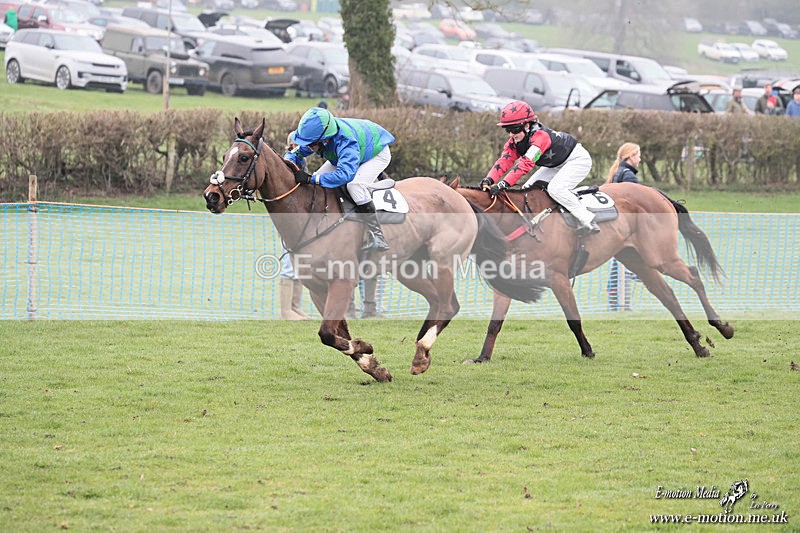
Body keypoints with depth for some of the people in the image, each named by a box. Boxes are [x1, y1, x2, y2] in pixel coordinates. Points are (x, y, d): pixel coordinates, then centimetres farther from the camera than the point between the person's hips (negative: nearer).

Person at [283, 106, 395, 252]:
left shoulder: (345, 141, -47)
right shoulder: (315, 134, -25)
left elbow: (345, 173, -58)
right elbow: (297, 153, -11)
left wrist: (311, 179, -60)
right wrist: (288, 163, -37)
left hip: (378, 152, -8)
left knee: (355, 184, -33)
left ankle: (378, 238, -30)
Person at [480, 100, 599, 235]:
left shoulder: (540, 135, -36)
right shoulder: (515, 141, -9)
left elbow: (526, 163, -45)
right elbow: (504, 161, -19)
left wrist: (504, 184, -52)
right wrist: (489, 180, -38)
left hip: (578, 159, -9)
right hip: (556, 166, 9)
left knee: (555, 189, -29)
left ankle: (588, 221, -22)